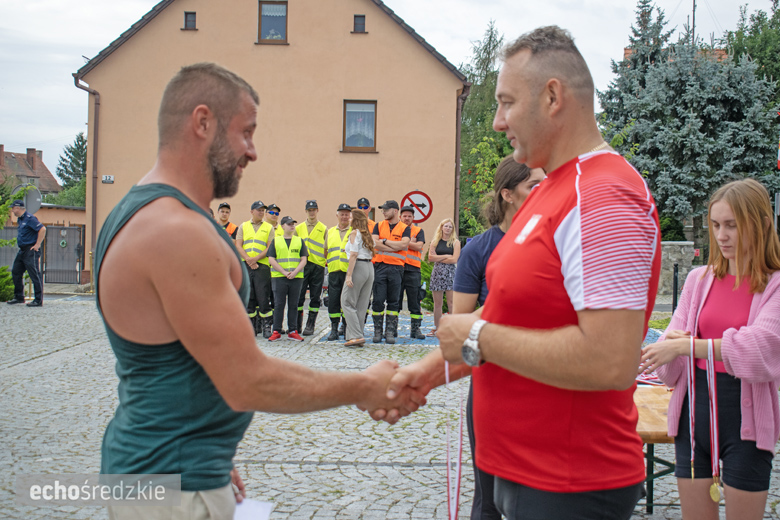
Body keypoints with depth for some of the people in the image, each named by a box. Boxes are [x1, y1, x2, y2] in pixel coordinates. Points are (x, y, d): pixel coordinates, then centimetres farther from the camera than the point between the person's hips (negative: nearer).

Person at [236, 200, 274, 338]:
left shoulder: (269, 228, 9)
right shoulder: (243, 226, 14)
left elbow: (270, 248, 0)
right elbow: (238, 245, 5)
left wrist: (256, 258, -12)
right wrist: (248, 259, -10)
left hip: (262, 265, -2)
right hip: (245, 266, 2)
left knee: (263, 297, -7)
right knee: (248, 296, 4)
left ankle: (266, 326, -2)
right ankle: (251, 325, 12)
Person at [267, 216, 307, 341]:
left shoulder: (300, 241, 12)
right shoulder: (275, 241, 8)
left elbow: (303, 260, 6)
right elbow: (271, 259, 0)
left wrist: (294, 272, -11)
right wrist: (284, 272, -11)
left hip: (296, 278, 1)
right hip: (279, 277, -1)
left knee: (293, 305, 4)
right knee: (279, 304, -1)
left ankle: (293, 331, 9)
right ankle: (276, 331, 5)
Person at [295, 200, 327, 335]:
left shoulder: (323, 229, 7)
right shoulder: (298, 228, 13)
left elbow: (327, 248, 7)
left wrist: (325, 261, -5)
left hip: (318, 266, -1)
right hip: (302, 266, 1)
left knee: (315, 297, 2)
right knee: (299, 296, -1)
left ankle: (310, 326, 9)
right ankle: (297, 325, 9)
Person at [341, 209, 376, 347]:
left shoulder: (355, 233, -5)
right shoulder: (367, 234, 17)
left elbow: (354, 255, -13)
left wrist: (349, 275, -16)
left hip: (358, 267, -8)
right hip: (370, 268, 8)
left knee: (347, 302, -3)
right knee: (361, 305, 9)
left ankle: (356, 336, -12)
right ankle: (356, 336, 11)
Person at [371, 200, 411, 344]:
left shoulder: (405, 228, 7)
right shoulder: (378, 226, 12)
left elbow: (404, 244, -11)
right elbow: (374, 243, -4)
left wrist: (385, 241, -5)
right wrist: (395, 247, -8)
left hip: (396, 267, -1)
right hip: (380, 266, 1)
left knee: (394, 301, 1)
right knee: (378, 300, -1)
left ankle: (390, 332, 6)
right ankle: (377, 331, 7)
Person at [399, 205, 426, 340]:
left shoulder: (419, 231, 11)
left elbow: (419, 246, -5)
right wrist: (409, 242, -7)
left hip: (413, 269, -1)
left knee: (415, 301, -1)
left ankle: (416, 329, 3)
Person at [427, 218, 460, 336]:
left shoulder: (455, 242, 4)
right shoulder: (435, 241, 11)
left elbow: (454, 259, -7)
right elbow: (431, 257, -1)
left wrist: (438, 259, -3)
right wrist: (446, 256, -6)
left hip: (450, 273, -2)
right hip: (437, 272, 2)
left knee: (452, 302, -8)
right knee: (437, 303, 5)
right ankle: (436, 328, 11)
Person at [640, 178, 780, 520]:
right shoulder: (699, 279, 7)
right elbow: (673, 339, 3)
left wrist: (687, 345, -25)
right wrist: (667, 342, -20)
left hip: (746, 417, -3)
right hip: (695, 407, 4)